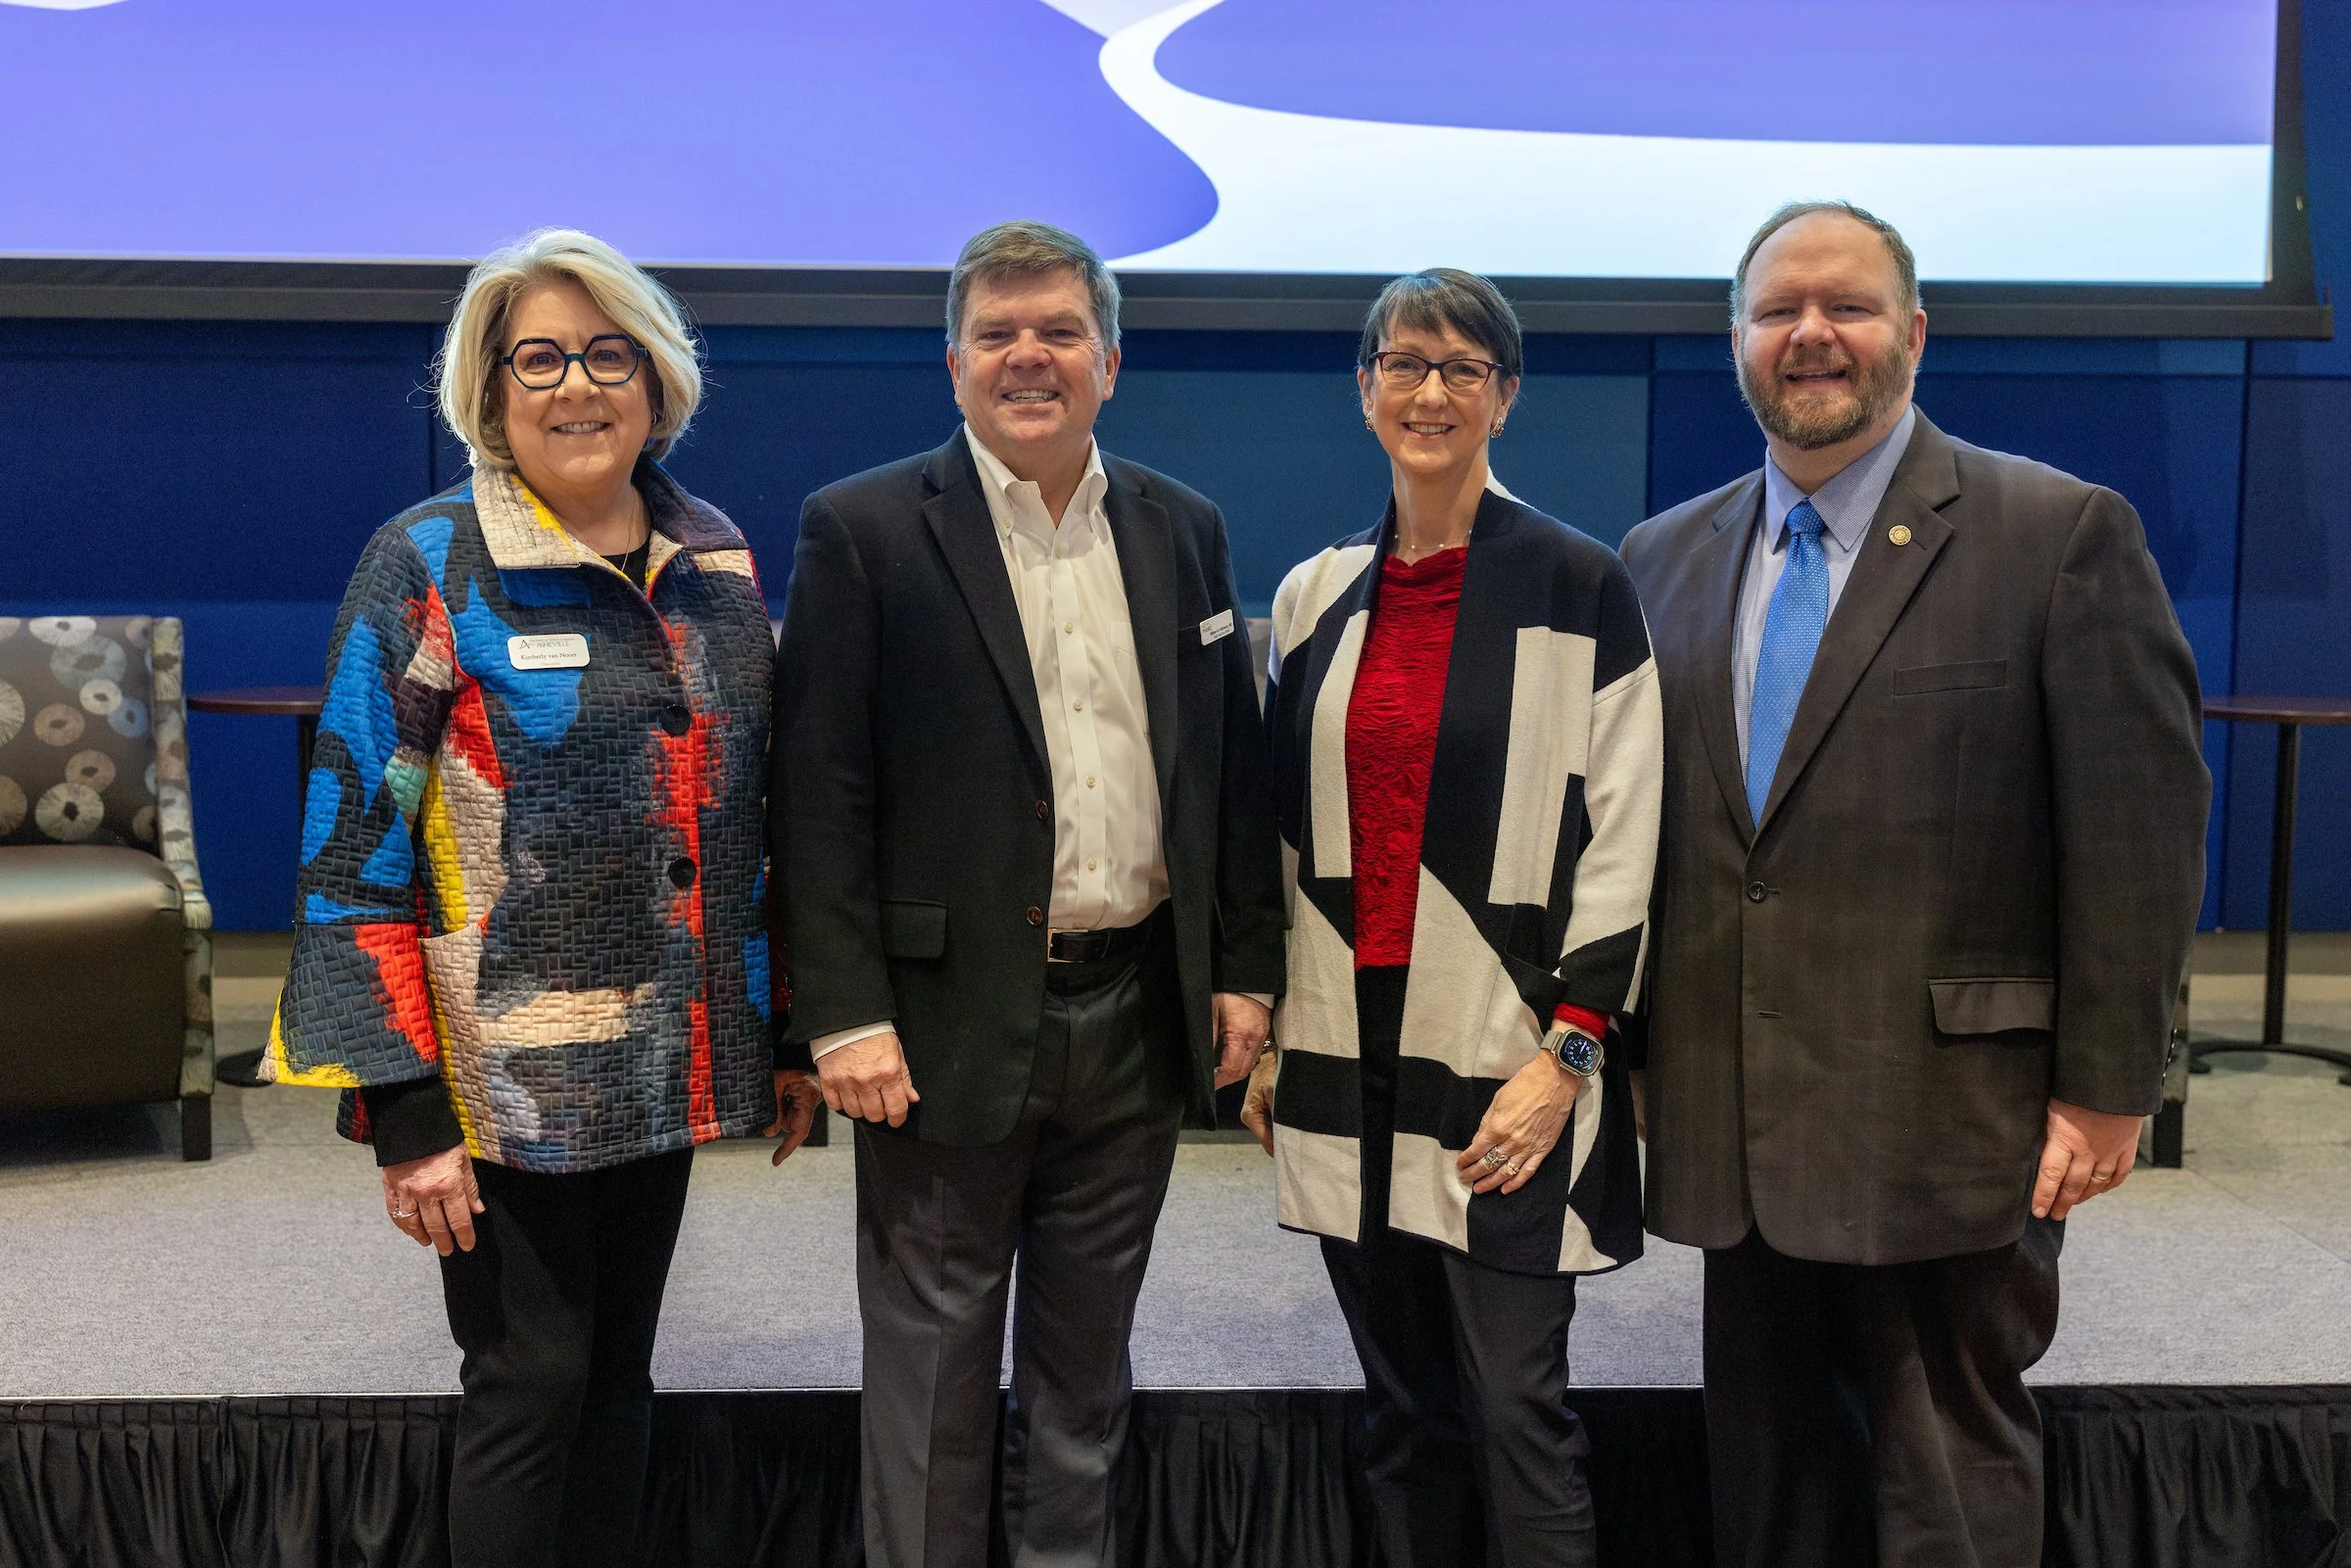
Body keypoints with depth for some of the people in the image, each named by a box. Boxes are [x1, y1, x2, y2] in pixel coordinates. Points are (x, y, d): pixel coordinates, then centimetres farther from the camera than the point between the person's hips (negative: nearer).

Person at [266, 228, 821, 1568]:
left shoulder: (719, 563, 7)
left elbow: (756, 807, 13)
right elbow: (356, 844, -10)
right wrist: (404, 1110, -14)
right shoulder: (430, 565, -8)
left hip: (667, 1060, 5)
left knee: (620, 1372, 15)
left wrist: (790, 1035, 12)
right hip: (507, 1073, -4)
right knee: (531, 1385, 3)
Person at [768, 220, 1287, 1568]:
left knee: (1089, 1354, 17)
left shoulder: (1182, 530, 8)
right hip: (950, 1022, -4)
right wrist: (843, 1013, -14)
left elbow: (1235, 769, 10)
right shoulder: (864, 532, -5)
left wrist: (1246, 969, 6)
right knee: (935, 1356, 9)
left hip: (1138, 1018, 4)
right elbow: (819, 792, -9)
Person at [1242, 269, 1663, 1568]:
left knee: (1518, 1413, -2)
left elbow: (1621, 839, -6)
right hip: (1348, 1053, 4)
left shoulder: (1579, 589, -3)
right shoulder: (1315, 597, 10)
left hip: (1505, 1064, -4)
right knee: (1401, 1409, 12)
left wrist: (1567, 1054, -12)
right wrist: (1262, 1036, 13)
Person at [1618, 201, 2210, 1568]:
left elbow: (2141, 831, -8)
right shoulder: (1666, 556, 10)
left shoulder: (2062, 532, -5)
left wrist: (2109, 1087, -10)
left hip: (1952, 1121, -5)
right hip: (1734, 1131, 5)